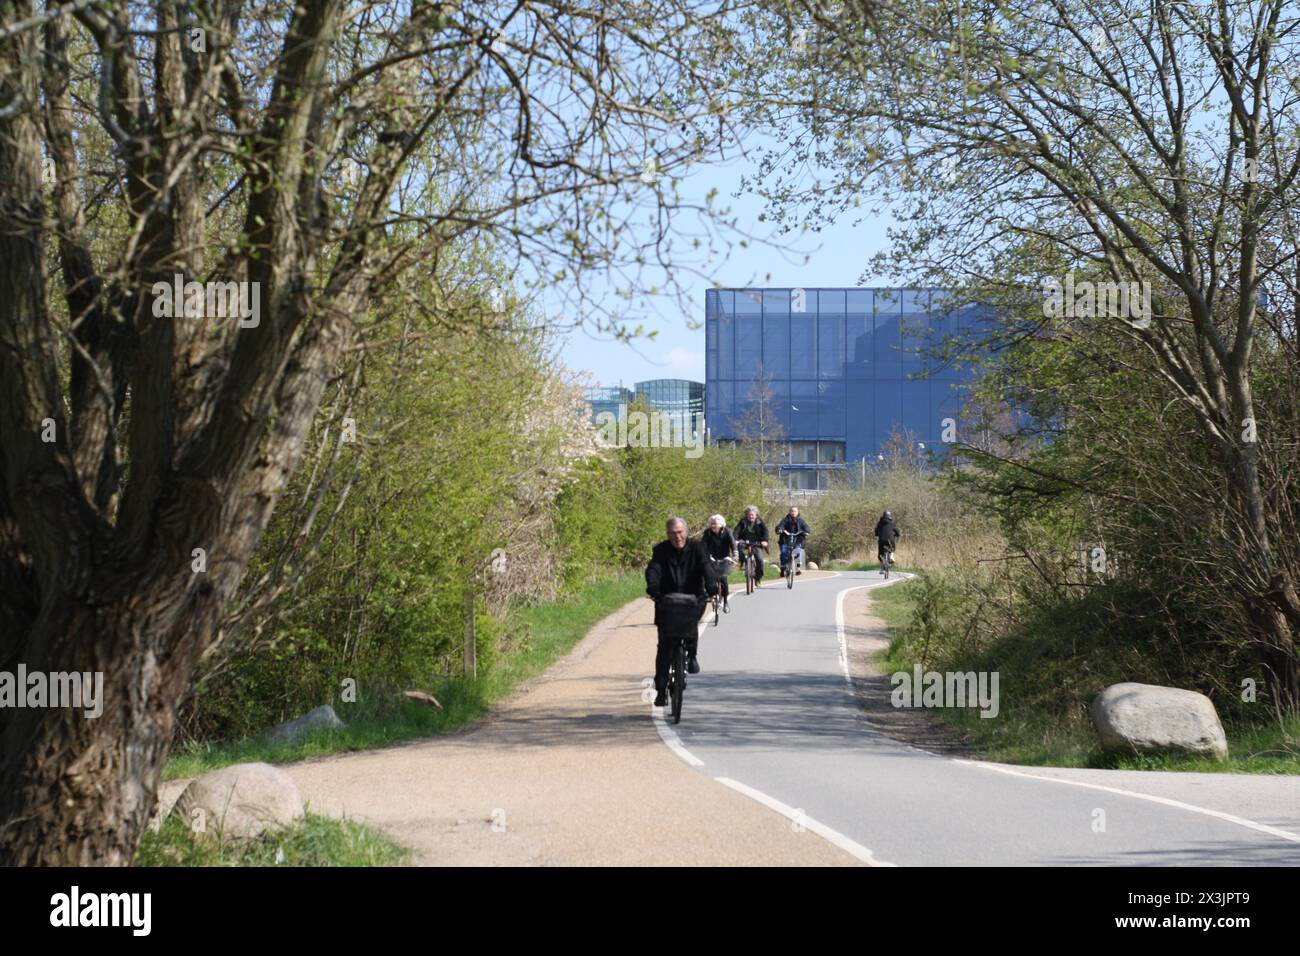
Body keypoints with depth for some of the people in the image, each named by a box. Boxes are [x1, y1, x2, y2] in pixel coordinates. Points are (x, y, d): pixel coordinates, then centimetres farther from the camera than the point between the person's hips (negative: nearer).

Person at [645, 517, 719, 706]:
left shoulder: (697, 548, -1)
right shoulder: (661, 550, 1)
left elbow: (707, 567, -17)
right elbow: (653, 570, -14)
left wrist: (711, 587, -36)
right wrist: (653, 589, -35)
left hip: (692, 600, -1)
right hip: (667, 602, 1)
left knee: (692, 619, -34)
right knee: (664, 646, -5)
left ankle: (692, 655, -8)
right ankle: (661, 689, 0)